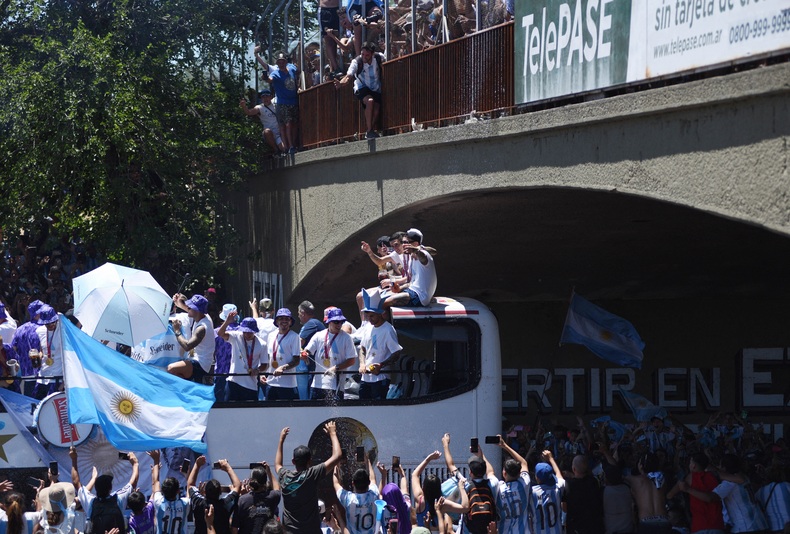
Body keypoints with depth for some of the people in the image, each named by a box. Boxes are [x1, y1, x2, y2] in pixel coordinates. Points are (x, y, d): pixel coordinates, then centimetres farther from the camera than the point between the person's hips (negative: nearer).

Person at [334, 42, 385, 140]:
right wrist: (341, 83, -47)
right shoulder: (356, 62, -17)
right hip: (362, 88, -3)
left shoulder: (379, 58, -10)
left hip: (376, 90, 3)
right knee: (370, 101, -33)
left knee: (376, 111, -20)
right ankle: (369, 131, -26)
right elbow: (348, 76, -27)